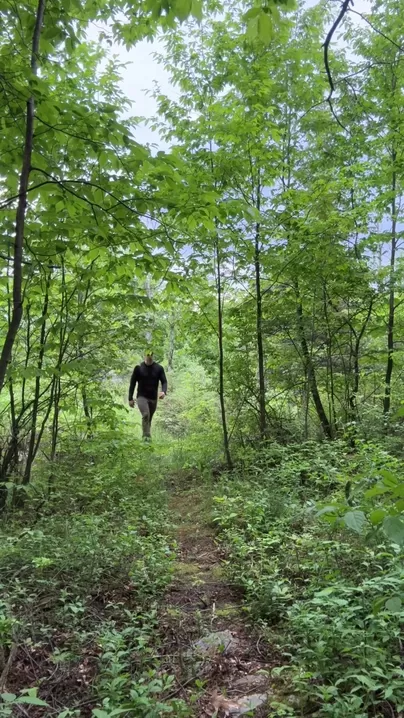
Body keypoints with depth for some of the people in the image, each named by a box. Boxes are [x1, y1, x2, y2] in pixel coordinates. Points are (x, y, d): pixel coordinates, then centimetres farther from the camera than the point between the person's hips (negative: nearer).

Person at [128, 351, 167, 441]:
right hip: (142, 397, -2)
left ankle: (145, 436, 27)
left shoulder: (159, 368, -1)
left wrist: (164, 391, -24)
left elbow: (164, 381, -2)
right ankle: (146, 436, -21)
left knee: (149, 418, 11)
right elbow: (132, 383, 1)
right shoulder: (138, 368, -4)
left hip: (153, 398, 3)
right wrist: (130, 398, -1)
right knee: (145, 415, -24)